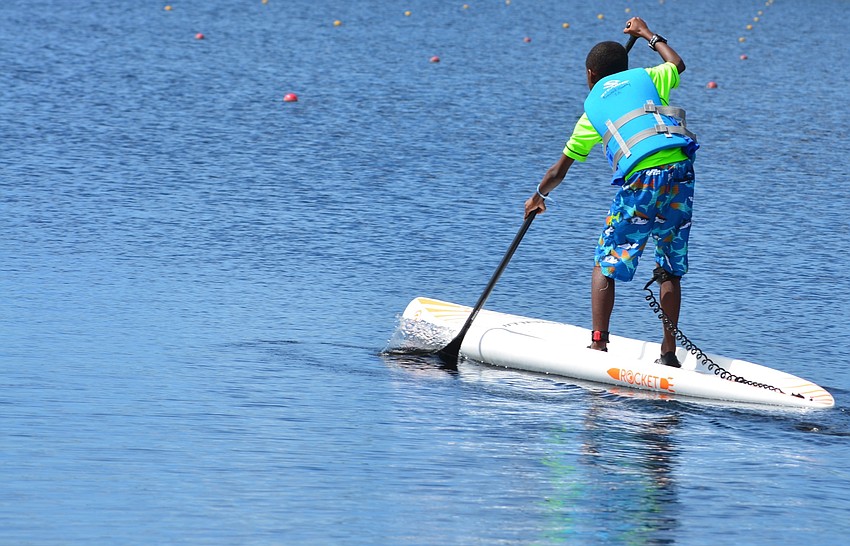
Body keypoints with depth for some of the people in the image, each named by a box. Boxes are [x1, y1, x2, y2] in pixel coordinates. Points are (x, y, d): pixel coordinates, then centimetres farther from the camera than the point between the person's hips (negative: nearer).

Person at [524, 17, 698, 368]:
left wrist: (539, 196, 46)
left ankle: (598, 344, 2)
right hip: (679, 170, 2)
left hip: (639, 180, -2)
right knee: (671, 270, 13)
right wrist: (649, 35, 54)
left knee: (606, 265, 12)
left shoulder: (592, 109, 19)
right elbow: (677, 65, 42)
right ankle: (669, 352, 11)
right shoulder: (643, 77, 19)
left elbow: (558, 171, 28)